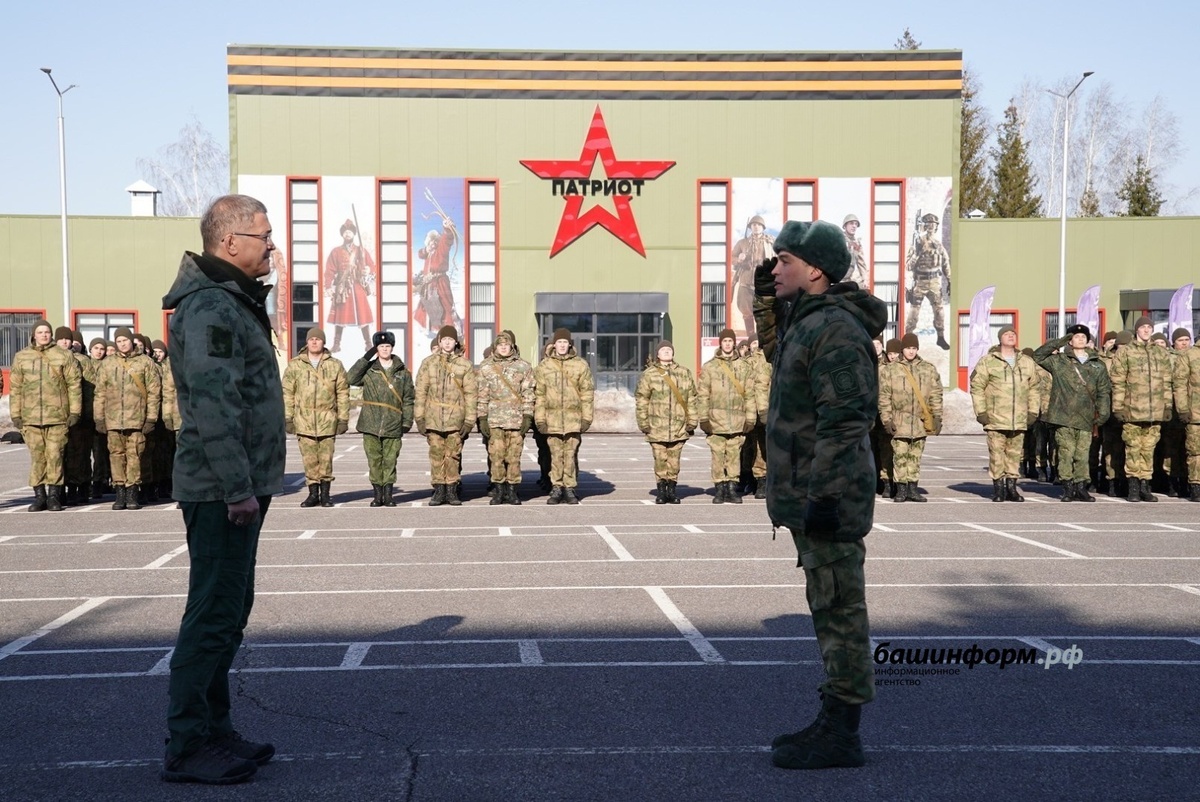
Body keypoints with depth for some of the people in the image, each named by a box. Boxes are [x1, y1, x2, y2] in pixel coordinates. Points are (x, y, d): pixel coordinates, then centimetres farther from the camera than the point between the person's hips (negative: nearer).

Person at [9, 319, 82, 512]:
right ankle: (39, 496, 9)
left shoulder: (64, 356, 5)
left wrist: (75, 411, -3)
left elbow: (74, 384, 3)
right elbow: (15, 388, 12)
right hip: (31, 417, 2)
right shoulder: (21, 357, 12)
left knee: (55, 456, -2)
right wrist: (15, 414, 6)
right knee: (36, 457, 3)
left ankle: (54, 496, 5)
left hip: (57, 416, -2)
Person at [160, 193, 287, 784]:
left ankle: (214, 731, 26)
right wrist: (238, 488, -24)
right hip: (221, 490, -11)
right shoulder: (211, 309, -17)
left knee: (228, 611, 16)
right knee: (214, 615, -5)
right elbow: (213, 406, -24)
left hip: (236, 487, 11)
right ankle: (187, 749, 3)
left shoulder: (232, 302, 18)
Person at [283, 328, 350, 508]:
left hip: (327, 420, 0)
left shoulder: (335, 365, 6)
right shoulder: (295, 365, 7)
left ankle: (325, 494, 12)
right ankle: (313, 494, 10)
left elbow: (343, 394, 7)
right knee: (309, 460, 2)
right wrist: (287, 418, 2)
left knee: (326, 459, 2)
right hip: (304, 421, 0)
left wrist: (343, 418, 2)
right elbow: (287, 393, 8)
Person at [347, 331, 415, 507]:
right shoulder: (368, 369, 7)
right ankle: (378, 494, 12)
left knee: (390, 460, 2)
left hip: (393, 425, 0)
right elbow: (351, 378, -10)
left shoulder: (402, 372, 8)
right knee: (374, 460, 4)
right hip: (371, 423, 0)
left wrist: (407, 423, 1)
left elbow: (408, 399, 8)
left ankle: (388, 495, 9)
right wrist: (366, 358, -11)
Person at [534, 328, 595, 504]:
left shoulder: (580, 365, 5)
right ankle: (556, 488, 10)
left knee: (571, 454, 1)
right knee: (555, 454, 3)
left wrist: (587, 417, 0)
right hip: (553, 417, 1)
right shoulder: (544, 366, 7)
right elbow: (539, 394, 7)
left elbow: (587, 393, 5)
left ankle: (569, 489, 9)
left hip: (573, 418, 0)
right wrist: (539, 418, 1)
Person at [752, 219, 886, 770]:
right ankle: (834, 721, 25)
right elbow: (777, 354, 36)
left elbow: (844, 421, -23)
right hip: (808, 496, 11)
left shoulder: (834, 328, -17)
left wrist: (822, 495, -26)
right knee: (830, 609, 15)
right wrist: (765, 300, 22)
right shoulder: (805, 319, 14)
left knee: (838, 610, -4)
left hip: (827, 497, -11)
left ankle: (841, 737, 4)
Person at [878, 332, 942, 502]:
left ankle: (913, 489, 13)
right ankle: (901, 489, 3)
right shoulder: (890, 370, 4)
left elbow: (936, 395, 10)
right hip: (900, 422, -2)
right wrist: (887, 419, -5)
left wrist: (937, 417, 4)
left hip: (921, 422, 2)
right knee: (900, 456, -4)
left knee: (916, 456, 7)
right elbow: (883, 397, 2)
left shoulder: (929, 369, 10)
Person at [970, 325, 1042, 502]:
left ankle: (1011, 486, 14)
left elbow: (1034, 389, 17)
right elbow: (977, 387, 0)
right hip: (995, 420, -3)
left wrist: (1033, 412, 9)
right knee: (996, 454, -3)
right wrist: (981, 412, -6)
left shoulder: (1028, 363, 14)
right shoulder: (987, 361, 1)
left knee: (1015, 454, 6)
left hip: (1020, 420, 3)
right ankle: (998, 488, 5)